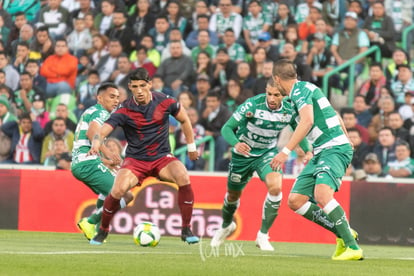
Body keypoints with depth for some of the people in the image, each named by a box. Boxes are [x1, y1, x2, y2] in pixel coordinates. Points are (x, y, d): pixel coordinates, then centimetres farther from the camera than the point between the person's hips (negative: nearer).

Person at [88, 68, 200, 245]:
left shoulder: (164, 102, -7)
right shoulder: (125, 110, -11)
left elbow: (184, 120, 12)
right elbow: (103, 130, -22)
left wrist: (191, 146, 17)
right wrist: (96, 143, -44)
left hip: (162, 157, 1)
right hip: (135, 160, -1)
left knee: (183, 178, -28)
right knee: (118, 190, -26)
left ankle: (186, 230, -13)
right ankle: (102, 231, 0)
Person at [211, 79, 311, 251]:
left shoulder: (289, 111, -17)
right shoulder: (252, 105, -26)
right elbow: (227, 128, -22)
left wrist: (307, 150, -16)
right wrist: (236, 143, -43)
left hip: (268, 153, 1)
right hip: (243, 153, -1)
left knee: (275, 187, -27)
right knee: (233, 195, 15)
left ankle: (263, 235, -11)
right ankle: (226, 226, 51)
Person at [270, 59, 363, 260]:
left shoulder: (301, 89, -8)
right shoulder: (305, 89, 21)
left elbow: (307, 121, -24)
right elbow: (336, 117, 28)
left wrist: (286, 151, -26)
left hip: (334, 148, -10)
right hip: (321, 153, 10)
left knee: (322, 195, -31)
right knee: (295, 201, 4)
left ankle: (352, 247, -30)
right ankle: (343, 234, 8)